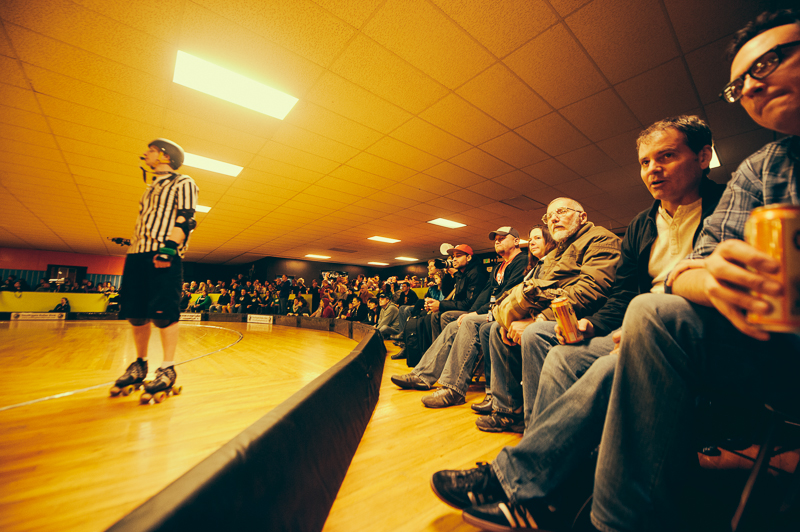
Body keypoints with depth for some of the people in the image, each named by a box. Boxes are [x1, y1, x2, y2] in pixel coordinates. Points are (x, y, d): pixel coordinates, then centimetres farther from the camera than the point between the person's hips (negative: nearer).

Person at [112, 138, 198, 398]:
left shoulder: (183, 183, 4)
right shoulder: (150, 188, 29)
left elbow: (185, 219, -9)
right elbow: (142, 223, 29)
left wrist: (170, 246, -20)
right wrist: (132, 250, 21)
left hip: (163, 254, -8)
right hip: (137, 253, 8)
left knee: (163, 313, -10)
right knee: (136, 314, 7)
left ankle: (168, 368, -3)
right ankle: (139, 364, 19)